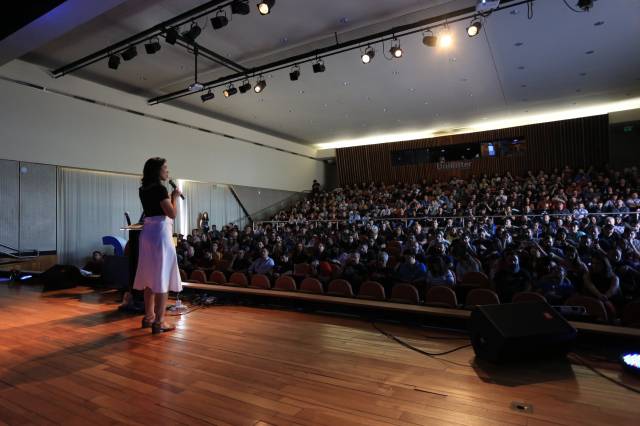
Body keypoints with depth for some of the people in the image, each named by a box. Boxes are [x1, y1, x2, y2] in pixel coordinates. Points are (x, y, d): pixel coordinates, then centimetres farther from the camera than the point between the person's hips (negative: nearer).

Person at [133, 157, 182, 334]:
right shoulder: (159, 188, -12)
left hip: (147, 232, 9)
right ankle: (159, 322, -2)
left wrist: (169, 196, 18)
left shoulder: (144, 190, 14)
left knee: (151, 276, 15)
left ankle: (149, 317, 25)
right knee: (162, 277, -5)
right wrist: (175, 197, -1)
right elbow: (172, 214, -14)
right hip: (160, 232, -9)